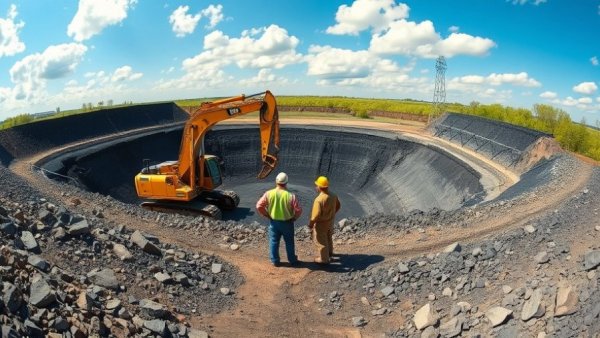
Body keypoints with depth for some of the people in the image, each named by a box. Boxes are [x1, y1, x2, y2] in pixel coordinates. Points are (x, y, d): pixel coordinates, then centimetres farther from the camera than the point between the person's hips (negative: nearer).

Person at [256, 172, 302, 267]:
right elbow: (298, 210, -19)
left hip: (273, 222, 1)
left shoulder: (269, 194, -15)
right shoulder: (291, 196, -21)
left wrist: (267, 215, 4)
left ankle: (275, 261, 26)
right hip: (287, 222, -1)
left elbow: (259, 206, -11)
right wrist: (294, 217, 1)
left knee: (274, 242, 17)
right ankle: (292, 261, 29)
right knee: (289, 242, 16)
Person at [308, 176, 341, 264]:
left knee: (320, 240, 12)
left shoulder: (319, 199, -33)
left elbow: (316, 215, -30)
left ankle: (324, 258, 26)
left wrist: (310, 224, -14)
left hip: (321, 223, -8)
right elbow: (338, 206, 6)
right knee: (328, 237, 29)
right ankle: (329, 252, 50)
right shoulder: (333, 195, -10)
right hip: (330, 221, 8)